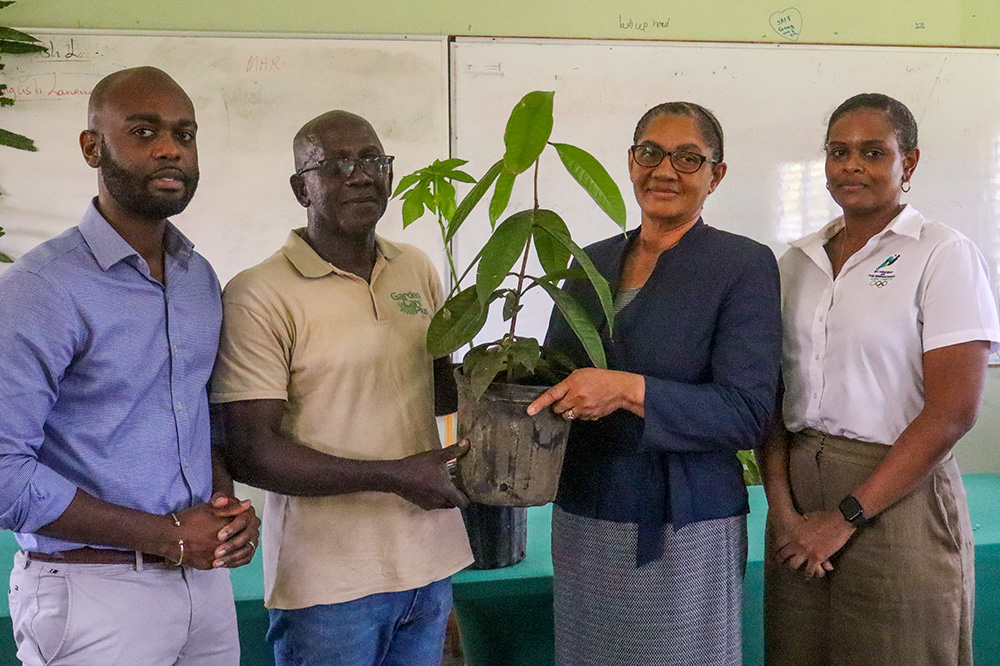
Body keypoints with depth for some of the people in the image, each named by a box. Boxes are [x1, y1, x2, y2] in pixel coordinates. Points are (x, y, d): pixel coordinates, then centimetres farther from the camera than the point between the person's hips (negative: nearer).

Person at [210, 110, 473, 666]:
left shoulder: (418, 269, 7)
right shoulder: (259, 296, -13)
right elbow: (252, 453, -16)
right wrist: (393, 476, -19)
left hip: (429, 561, 6)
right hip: (330, 581, -6)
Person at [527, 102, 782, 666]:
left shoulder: (745, 265, -7)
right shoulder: (592, 260, 10)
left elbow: (748, 414, -14)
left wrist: (629, 390, -25)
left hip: (684, 532, -5)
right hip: (582, 521, 5)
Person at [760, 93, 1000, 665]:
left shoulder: (945, 255, -6)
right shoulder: (798, 262, 9)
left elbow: (953, 411, -13)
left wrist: (848, 517, -14)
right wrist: (782, 505, -7)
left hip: (897, 494, -4)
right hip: (798, 494, 5)